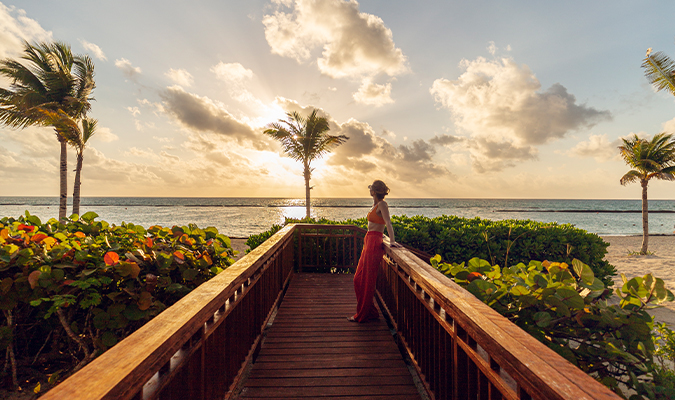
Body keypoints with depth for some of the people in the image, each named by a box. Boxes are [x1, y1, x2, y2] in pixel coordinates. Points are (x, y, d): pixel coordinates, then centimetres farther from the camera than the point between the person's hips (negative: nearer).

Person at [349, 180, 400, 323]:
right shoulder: (375, 204, 16)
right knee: (359, 279, 14)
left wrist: (392, 241, -27)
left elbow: (388, 223, -20)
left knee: (367, 280, 0)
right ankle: (370, 312, 26)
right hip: (369, 241, 10)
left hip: (374, 243, -10)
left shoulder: (382, 204, -10)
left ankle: (362, 315, 13)